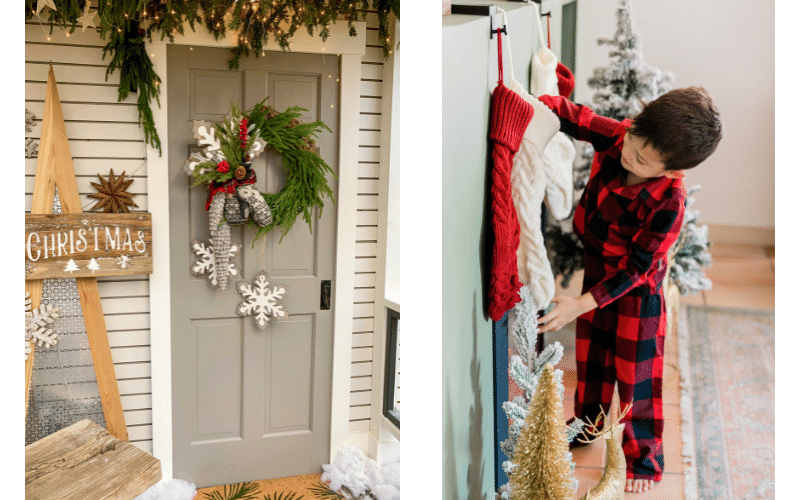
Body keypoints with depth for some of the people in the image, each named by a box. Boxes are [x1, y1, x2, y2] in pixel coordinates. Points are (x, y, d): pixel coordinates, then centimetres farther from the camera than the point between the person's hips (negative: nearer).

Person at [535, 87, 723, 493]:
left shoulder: (668, 203, -35)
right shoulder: (616, 138, -21)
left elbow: (636, 268, -27)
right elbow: (575, 117, -4)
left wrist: (582, 304, -29)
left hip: (635, 292, -6)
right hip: (595, 272, 6)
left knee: (636, 376, 9)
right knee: (590, 357, 24)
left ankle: (644, 460, 29)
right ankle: (590, 421, 49)